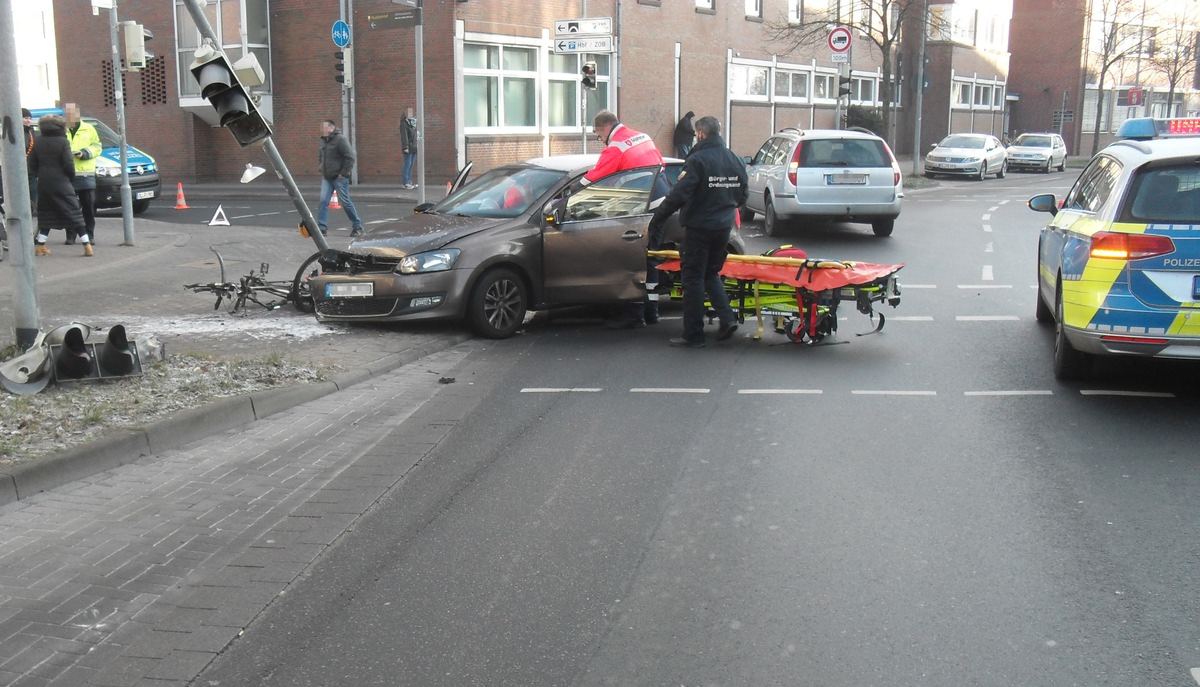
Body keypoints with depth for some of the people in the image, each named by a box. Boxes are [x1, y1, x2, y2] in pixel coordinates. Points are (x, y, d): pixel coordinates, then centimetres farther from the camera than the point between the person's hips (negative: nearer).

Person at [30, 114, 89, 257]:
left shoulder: (39, 142, 7)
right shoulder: (63, 142, -8)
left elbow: (32, 164, 8)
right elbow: (69, 164, -14)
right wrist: (72, 177, 3)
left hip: (43, 183, 5)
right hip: (61, 183, -5)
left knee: (45, 214, 15)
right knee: (74, 213, -2)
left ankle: (40, 245, 12)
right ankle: (87, 246, -6)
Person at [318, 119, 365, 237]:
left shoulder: (340, 139, -13)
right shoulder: (323, 141, 13)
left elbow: (350, 157, -18)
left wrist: (344, 173, -17)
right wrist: (322, 171, 18)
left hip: (339, 178, -7)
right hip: (326, 178, 7)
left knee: (345, 201, -2)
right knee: (323, 200, -3)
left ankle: (357, 226, 11)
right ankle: (321, 227, -3)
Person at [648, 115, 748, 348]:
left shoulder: (698, 160, -15)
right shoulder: (735, 160, 6)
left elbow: (679, 195, -22)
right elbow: (743, 194, 14)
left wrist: (657, 219, -15)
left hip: (699, 227, -7)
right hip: (723, 228, 7)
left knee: (693, 278, 2)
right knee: (711, 273, 22)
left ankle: (693, 335, 5)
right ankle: (727, 318, 6)